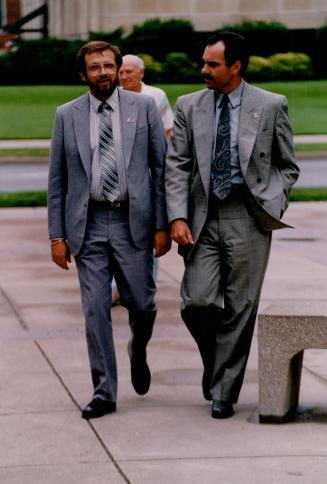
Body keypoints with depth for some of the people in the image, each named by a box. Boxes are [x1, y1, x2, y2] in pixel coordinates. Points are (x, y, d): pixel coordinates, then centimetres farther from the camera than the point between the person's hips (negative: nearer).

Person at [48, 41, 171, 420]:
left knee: (142, 305, 2)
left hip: (132, 221, -1)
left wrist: (162, 224, -2)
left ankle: (138, 353, 36)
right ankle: (104, 392, 8)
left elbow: (161, 167, 3)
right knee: (95, 311, -1)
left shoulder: (143, 107, 3)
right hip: (88, 224, 1)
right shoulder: (67, 115, 6)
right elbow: (57, 180, 8)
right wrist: (57, 235, 3)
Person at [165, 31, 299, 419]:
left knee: (238, 309, 1)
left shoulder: (271, 106, 2)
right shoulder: (189, 107, 7)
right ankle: (215, 364, 22)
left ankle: (223, 393, 12)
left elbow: (288, 166, 9)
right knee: (197, 303, -8)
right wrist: (178, 217, -7)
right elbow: (177, 166, 4)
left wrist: (270, 203, -6)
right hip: (202, 219, 2)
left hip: (247, 220, -1)